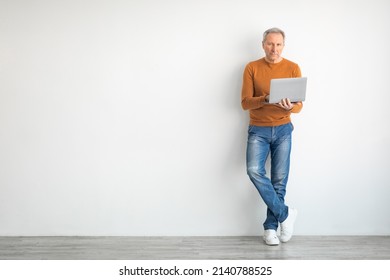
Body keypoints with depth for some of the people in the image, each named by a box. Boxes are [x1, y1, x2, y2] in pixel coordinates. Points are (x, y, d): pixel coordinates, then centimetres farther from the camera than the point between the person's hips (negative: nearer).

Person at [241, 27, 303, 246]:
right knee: (254, 170, -21)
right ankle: (285, 213, -5)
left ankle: (271, 227, 15)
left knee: (279, 180, 1)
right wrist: (265, 99, -24)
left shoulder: (293, 68, 1)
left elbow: (299, 105, -1)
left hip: (283, 130, 1)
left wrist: (290, 106, -25)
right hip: (258, 130, -1)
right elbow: (245, 103, -6)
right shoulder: (252, 68, 0)